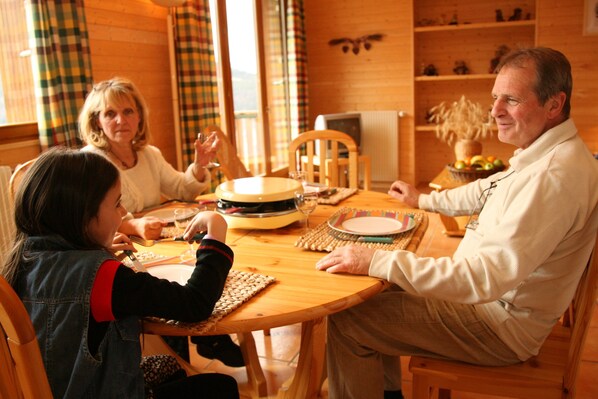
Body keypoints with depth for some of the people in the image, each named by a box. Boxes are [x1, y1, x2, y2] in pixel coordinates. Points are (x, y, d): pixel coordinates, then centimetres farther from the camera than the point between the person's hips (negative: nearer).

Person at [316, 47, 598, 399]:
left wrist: (377, 261, -33)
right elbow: (487, 190, 24)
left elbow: (488, 277, -34)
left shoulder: (555, 175, -29)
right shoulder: (541, 153, 4)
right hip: (494, 293, 10)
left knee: (346, 322, -13)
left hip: (504, 323, -10)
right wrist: (424, 200, 29)